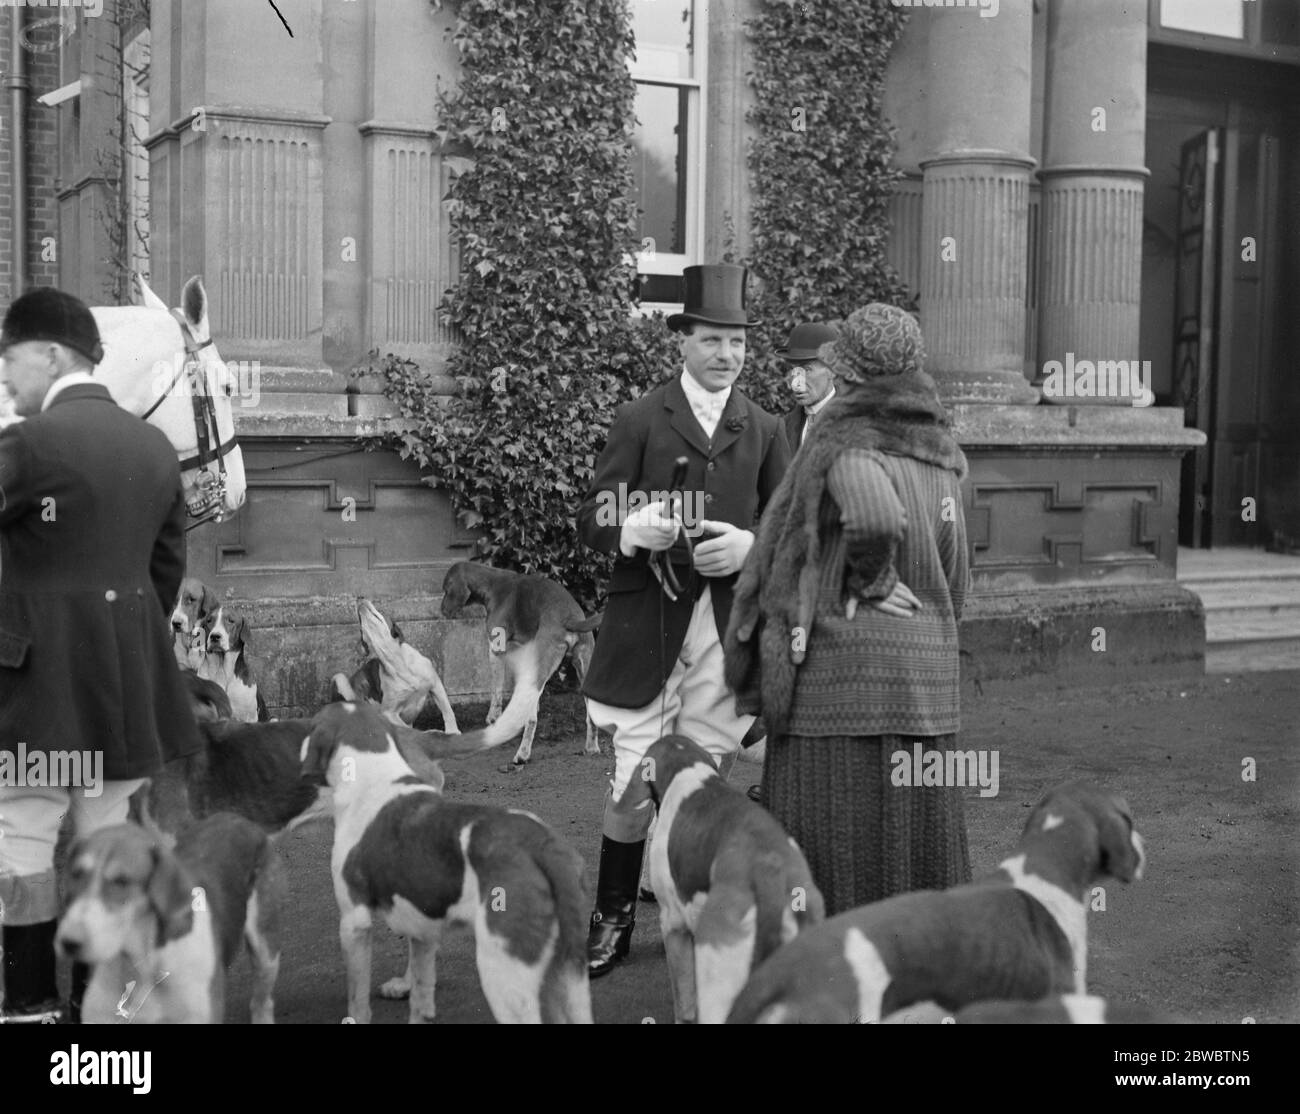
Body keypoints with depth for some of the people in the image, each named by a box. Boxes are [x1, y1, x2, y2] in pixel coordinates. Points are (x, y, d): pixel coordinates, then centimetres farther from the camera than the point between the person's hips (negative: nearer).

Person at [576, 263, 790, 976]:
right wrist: (630, 528, -21)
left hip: (728, 628, 2)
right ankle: (612, 919, 15)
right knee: (634, 781, -1)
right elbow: (592, 520, 1)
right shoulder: (640, 421, 4)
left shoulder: (764, 430, 13)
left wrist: (750, 545, -9)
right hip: (647, 624, -2)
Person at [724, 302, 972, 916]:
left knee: (838, 853, 2)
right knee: (915, 837, 14)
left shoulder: (848, 446, -12)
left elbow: (876, 515, -32)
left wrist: (865, 579, -16)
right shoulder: (940, 460, 11)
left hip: (842, 667, -7)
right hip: (928, 672, 7)